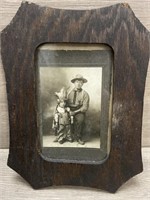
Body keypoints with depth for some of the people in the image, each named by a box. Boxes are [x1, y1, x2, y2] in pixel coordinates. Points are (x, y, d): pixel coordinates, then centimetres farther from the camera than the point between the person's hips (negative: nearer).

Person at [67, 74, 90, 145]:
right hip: (69, 111, 3)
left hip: (79, 112, -2)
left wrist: (75, 112, -16)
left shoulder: (85, 94, 1)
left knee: (80, 119, -32)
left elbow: (85, 107, -5)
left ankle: (78, 137, -11)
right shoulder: (69, 92, 10)